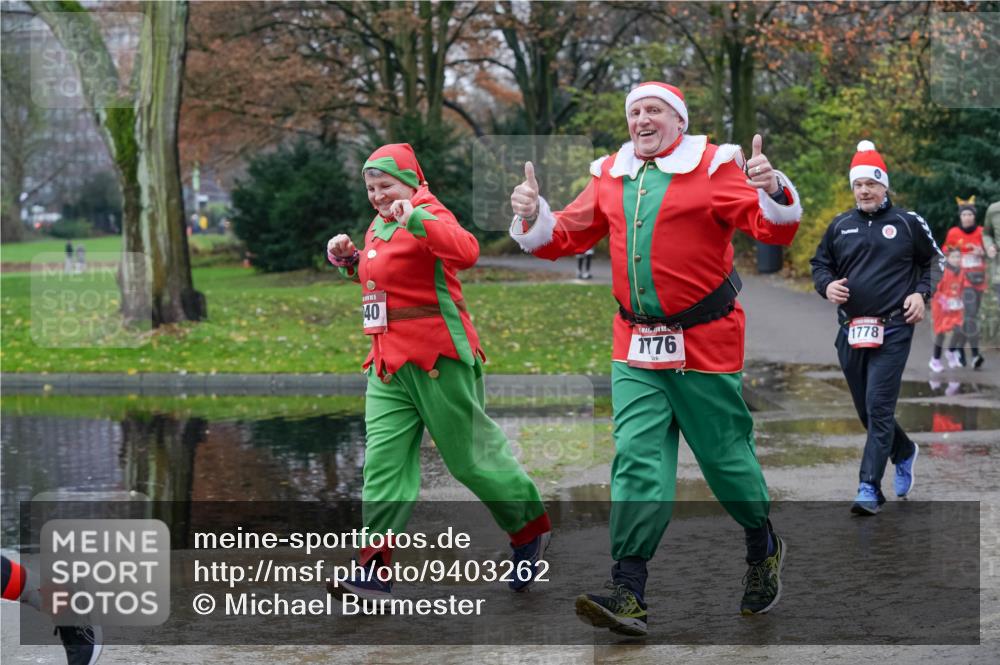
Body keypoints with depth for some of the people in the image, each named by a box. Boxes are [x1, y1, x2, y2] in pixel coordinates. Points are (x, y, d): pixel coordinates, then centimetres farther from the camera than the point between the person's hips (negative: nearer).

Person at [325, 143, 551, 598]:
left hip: (437, 356, -8)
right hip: (389, 362, 8)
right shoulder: (378, 227, 16)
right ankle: (374, 569, -4)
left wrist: (416, 218, -36)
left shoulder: (430, 216, -10)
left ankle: (532, 530, 25)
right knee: (383, 461, -2)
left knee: (471, 455, 3)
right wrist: (347, 258, 15)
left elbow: (466, 252, -31)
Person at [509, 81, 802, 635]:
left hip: (704, 344, -4)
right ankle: (628, 594, -9)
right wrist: (533, 218, -5)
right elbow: (567, 235, 14)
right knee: (638, 461, -5)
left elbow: (772, 229, -11)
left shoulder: (713, 168, -5)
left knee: (725, 456, 7)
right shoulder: (610, 177, 9)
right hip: (636, 347, 4)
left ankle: (763, 549, 35)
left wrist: (772, 192, -31)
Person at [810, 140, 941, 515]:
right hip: (850, 330, 4)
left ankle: (870, 489, -12)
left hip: (893, 330, -4)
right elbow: (820, 264, 17)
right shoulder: (840, 226, 9)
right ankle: (904, 453, 40)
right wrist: (827, 285, -4)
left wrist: (922, 293, -3)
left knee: (879, 408, -13)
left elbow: (934, 261, 12)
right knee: (866, 410, 13)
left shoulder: (908, 223, 2)